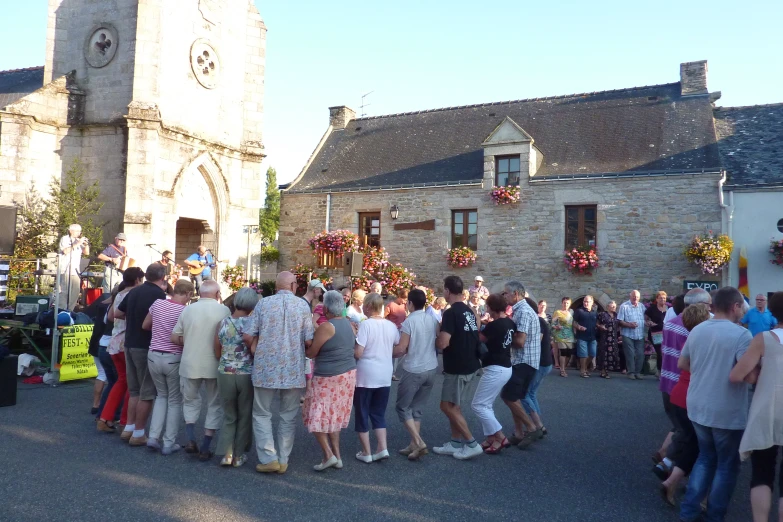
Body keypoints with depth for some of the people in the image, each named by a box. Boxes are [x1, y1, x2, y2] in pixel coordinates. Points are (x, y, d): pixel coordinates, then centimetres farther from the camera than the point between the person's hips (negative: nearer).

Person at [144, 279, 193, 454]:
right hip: (174, 359, -4)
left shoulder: (157, 303, 0)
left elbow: (145, 326, 14)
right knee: (175, 401, 11)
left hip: (154, 356, 4)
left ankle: (153, 437, 15)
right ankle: (169, 443, 13)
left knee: (162, 395, 23)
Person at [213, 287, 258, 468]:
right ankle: (239, 455, 19)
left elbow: (217, 353, 5)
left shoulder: (222, 323, -2)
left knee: (229, 416, 18)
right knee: (245, 417, 14)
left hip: (225, 374, 2)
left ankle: (227, 453, 11)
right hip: (248, 375, -2)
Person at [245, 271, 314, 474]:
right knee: (288, 417, 14)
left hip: (266, 368, 0)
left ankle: (269, 458, 7)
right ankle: (283, 460, 18)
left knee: (261, 414, 13)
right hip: (293, 370, 1)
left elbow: (248, 336, -5)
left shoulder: (263, 303, -3)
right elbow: (309, 341, -6)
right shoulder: (303, 305, -3)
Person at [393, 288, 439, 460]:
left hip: (413, 370, -6)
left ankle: (419, 443, -3)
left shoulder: (409, 321, -15)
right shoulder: (433, 319, 1)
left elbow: (400, 350, -16)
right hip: (431, 369, 6)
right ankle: (414, 445, 17)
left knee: (402, 407, 7)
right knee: (417, 408, 16)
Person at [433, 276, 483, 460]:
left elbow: (443, 343, -26)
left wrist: (434, 340, -5)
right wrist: (444, 330, 17)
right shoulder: (469, 311, 10)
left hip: (457, 368, -9)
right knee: (454, 406, 16)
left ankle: (472, 444, 2)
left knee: (447, 406, 0)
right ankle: (455, 443, 20)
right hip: (470, 365, 9)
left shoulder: (451, 313, -19)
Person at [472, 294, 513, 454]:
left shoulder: (494, 325, -21)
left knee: (478, 405, -1)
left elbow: (478, 339, -10)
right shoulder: (510, 323, 5)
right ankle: (492, 438, 18)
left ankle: (500, 438, 0)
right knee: (486, 405, 17)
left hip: (495, 369, -10)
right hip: (505, 368, 10)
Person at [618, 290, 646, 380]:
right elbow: (619, 321, -8)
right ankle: (631, 372, 9)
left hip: (640, 335, 4)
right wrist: (629, 324, -21)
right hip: (628, 335, -4)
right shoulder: (624, 306, -6)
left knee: (640, 354, 5)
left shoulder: (642, 306, 9)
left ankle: (638, 372, 16)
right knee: (630, 354, -1)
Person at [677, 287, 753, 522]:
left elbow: (682, 364, 12)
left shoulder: (697, 330, 3)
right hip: (727, 413, -6)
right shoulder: (741, 334, -17)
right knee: (727, 465, 13)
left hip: (697, 408, 6)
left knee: (705, 458, 22)